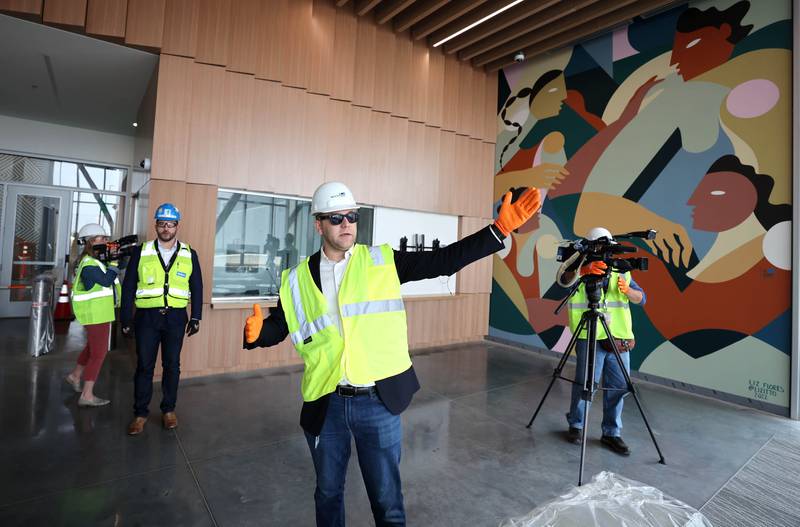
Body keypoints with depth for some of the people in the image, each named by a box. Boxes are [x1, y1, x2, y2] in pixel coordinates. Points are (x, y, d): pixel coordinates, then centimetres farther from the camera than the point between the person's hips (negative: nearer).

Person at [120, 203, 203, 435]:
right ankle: (140, 413, 20)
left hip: (175, 317, 1)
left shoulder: (189, 255, 4)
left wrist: (195, 318, 3)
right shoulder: (141, 252, 2)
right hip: (147, 316, 0)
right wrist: (126, 319, 2)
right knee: (144, 365, 5)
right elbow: (128, 287, 5)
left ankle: (169, 410, 24)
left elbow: (197, 288, 7)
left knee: (172, 365, 9)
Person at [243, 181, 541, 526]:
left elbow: (444, 259, -7)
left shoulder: (383, 262, -3)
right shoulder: (298, 280, 0)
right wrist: (256, 332, -14)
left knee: (387, 499, 15)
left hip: (379, 402, -1)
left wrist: (500, 229, -13)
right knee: (328, 492, 24)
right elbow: (278, 326, 9)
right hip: (325, 405, 2)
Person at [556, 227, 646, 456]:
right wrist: (585, 269, -41)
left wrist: (627, 290, -12)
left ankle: (611, 433, 26)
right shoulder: (579, 268, -1)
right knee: (585, 384, 1)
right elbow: (564, 279, -23)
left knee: (618, 386, 9)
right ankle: (575, 425, 24)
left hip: (619, 338, 5)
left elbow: (641, 298, 10)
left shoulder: (620, 270, 13)